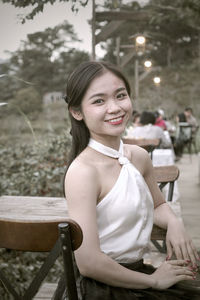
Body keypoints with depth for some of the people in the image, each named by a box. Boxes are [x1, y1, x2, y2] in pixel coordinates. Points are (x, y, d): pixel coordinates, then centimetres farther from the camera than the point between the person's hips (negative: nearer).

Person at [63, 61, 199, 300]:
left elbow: (158, 205, 18)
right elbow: (88, 263, -24)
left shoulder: (139, 156, 0)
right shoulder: (83, 171, -22)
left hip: (138, 272, 7)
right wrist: (154, 280, -13)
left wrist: (173, 223, -5)